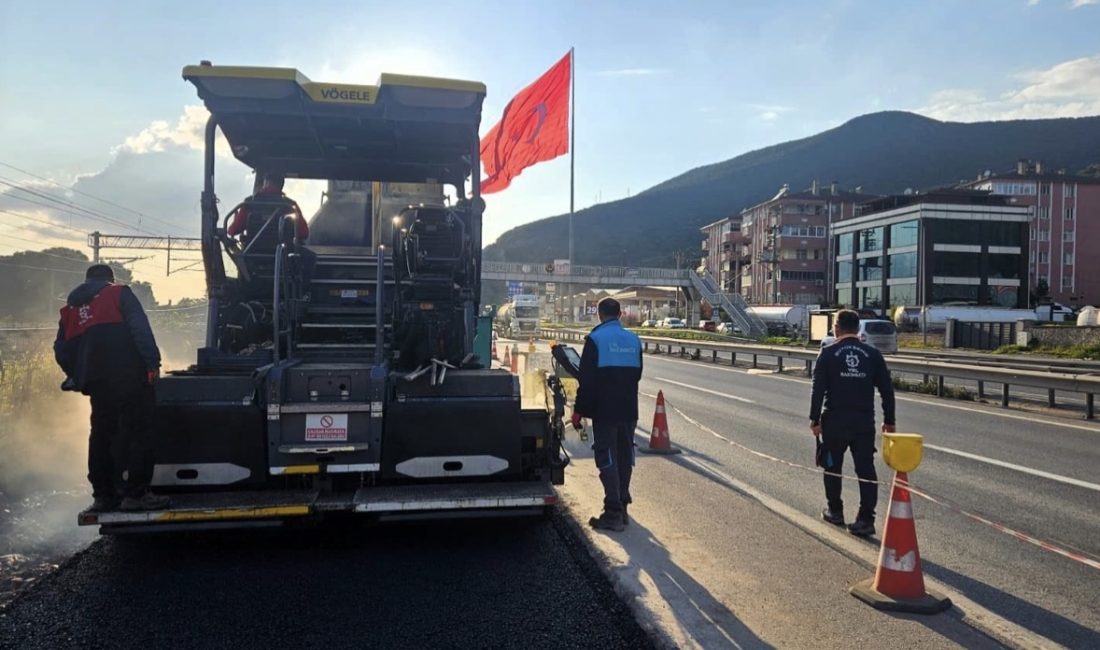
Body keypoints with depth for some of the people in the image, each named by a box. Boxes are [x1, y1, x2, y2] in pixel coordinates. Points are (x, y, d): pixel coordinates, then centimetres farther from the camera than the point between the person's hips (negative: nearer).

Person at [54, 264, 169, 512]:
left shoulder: (70, 309, 22)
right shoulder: (119, 294, 5)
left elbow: (61, 351, 18)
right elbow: (140, 328, -10)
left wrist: (77, 376, 29)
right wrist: (152, 361, -14)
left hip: (96, 382, 6)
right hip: (129, 377, -6)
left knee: (101, 435, 13)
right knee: (138, 431, -5)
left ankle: (103, 494, 16)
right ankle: (136, 493, -10)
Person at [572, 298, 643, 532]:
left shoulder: (596, 339, -11)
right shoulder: (634, 339, 7)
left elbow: (587, 379, -13)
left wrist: (579, 410, -7)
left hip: (604, 410, -5)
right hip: (629, 410, 5)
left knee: (607, 460, -1)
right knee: (625, 458, 14)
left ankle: (613, 513, -3)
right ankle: (622, 508, 22)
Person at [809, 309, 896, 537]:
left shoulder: (828, 353, -4)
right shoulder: (873, 354, 3)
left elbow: (818, 390, -9)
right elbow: (887, 390, 4)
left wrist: (815, 419, -3)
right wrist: (889, 421, 12)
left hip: (835, 421, -1)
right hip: (864, 422, 2)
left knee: (832, 467, 15)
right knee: (866, 470, 3)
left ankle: (835, 511, 25)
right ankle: (866, 519, 0)